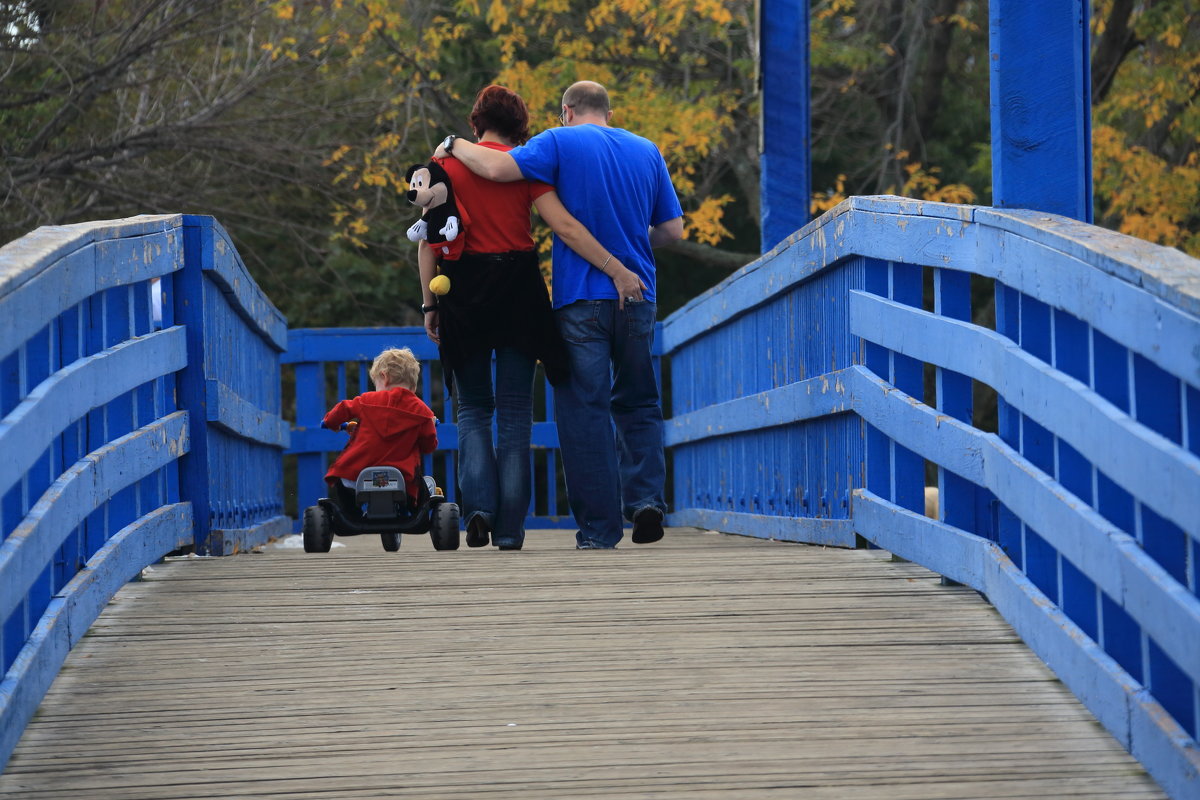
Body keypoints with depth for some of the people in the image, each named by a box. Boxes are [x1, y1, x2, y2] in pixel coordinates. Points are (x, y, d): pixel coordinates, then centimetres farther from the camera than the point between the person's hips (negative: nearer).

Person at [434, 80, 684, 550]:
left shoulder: (560, 142, -2)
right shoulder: (646, 151, 11)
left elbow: (496, 167, -16)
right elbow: (672, 229, 10)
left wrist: (453, 146, 2)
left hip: (580, 300, -3)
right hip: (637, 298, 3)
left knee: (586, 411, 0)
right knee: (637, 405, 17)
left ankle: (599, 528, -2)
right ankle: (645, 495, -3)